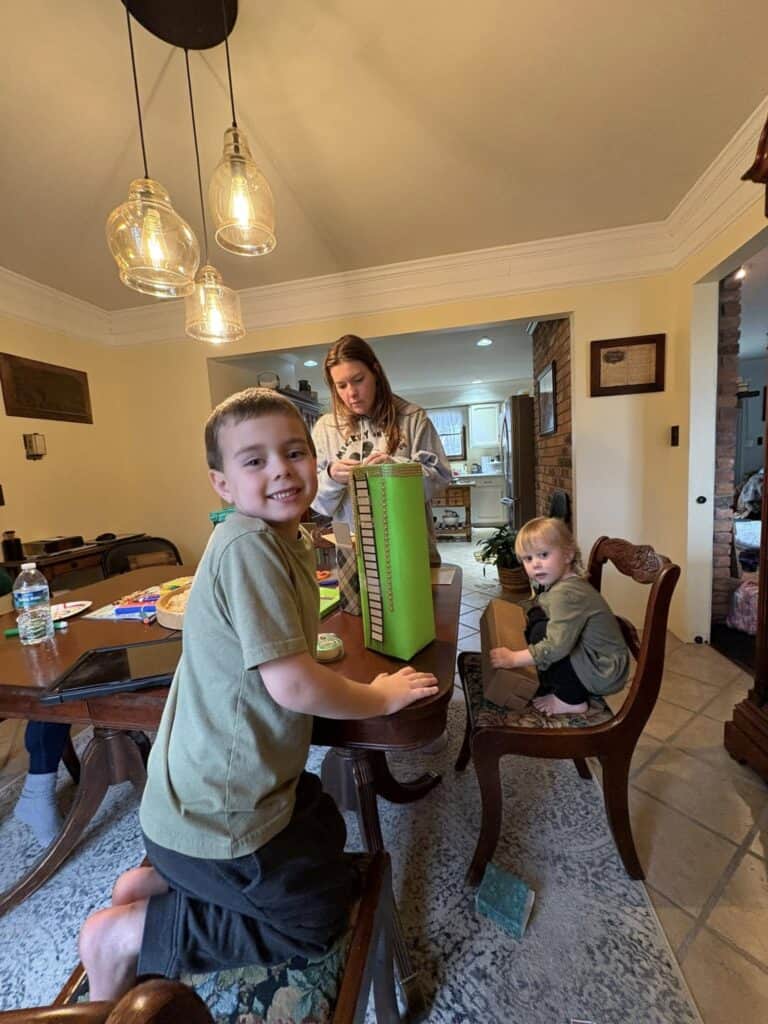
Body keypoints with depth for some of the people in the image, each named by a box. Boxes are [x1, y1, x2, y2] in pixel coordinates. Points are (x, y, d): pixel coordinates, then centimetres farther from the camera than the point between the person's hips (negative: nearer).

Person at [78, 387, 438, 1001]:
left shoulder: (282, 540, 1)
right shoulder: (248, 545, -29)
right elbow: (292, 685, -31)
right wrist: (382, 697, -15)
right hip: (217, 809, -9)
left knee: (328, 836, 30)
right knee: (322, 916, 13)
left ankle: (159, 881, 24)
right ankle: (125, 935, 12)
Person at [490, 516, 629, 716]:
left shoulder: (566, 593, -27)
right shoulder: (556, 584, 4)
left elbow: (556, 646, -32)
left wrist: (513, 659, -26)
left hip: (603, 674, -10)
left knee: (541, 631, -23)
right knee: (536, 618, 4)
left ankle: (571, 701, -6)